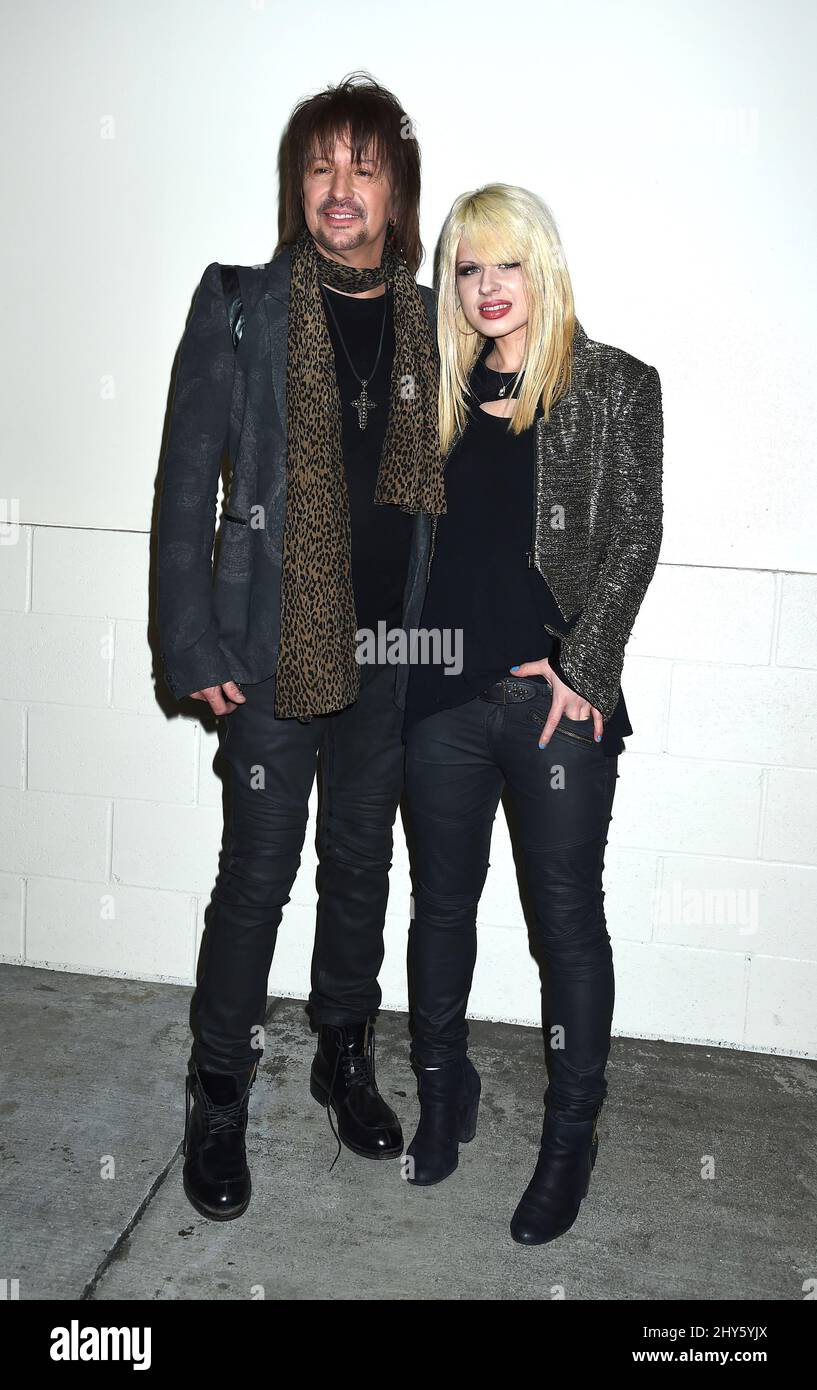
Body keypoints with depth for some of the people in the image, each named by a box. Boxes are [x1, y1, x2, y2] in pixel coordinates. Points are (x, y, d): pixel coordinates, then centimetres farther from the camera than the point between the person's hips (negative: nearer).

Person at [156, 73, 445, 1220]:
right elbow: (188, 481, -4)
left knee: (361, 861, 15)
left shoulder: (432, 326, 6)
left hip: (391, 650, 4)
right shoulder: (240, 308, -3)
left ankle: (346, 1058, 35)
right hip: (273, 647, -3)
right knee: (258, 873, 4)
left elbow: (449, 487, 10)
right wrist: (194, 648, -9)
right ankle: (219, 1098, 23)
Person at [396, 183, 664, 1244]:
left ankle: (570, 1137, 25)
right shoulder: (438, 389, 11)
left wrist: (582, 668, -11)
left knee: (569, 918, 6)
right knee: (442, 901, 14)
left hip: (559, 698, -3)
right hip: (443, 692, 4)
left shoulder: (615, 384, 2)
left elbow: (635, 535, -3)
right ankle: (443, 1094, 36)